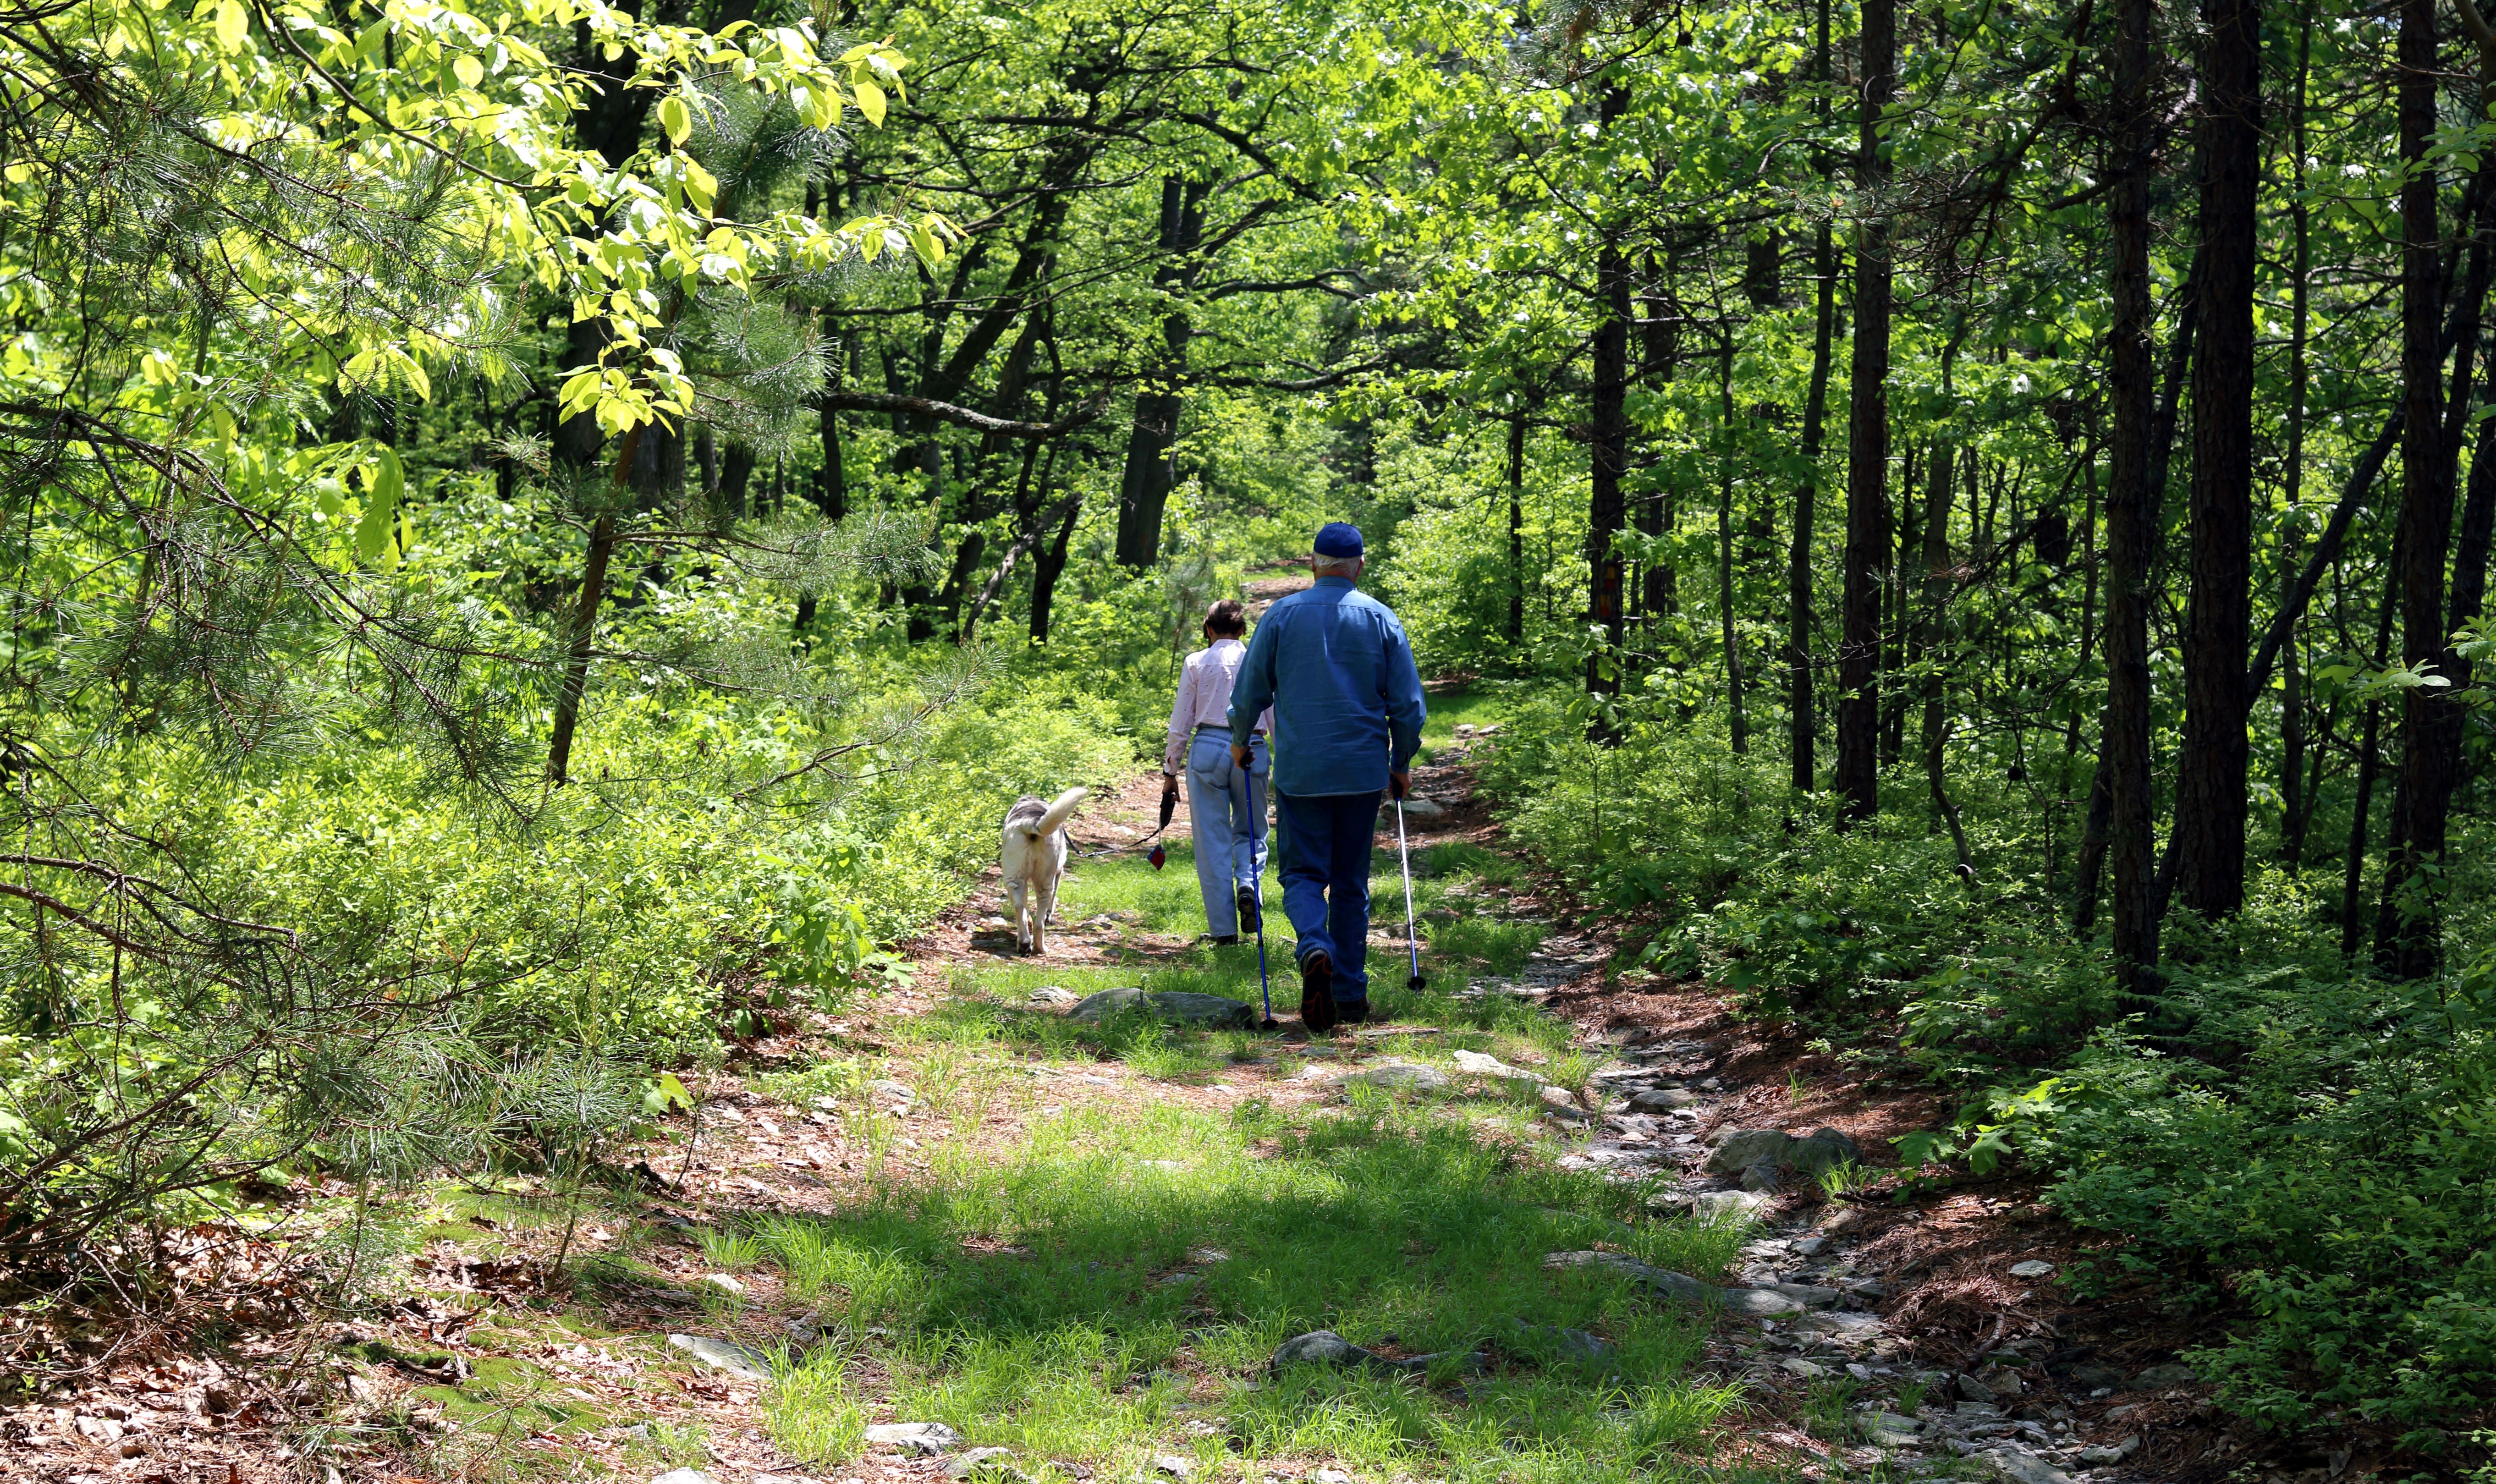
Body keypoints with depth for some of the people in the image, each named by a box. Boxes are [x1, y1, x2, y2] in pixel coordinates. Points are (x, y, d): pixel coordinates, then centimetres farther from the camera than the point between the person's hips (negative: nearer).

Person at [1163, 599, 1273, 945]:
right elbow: (1277, 720, 6)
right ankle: (1248, 884, -14)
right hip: (1252, 751, 1)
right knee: (1251, 831, 17)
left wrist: (1170, 771, 11)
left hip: (1207, 748, -1)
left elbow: (1180, 723, 4)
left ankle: (1224, 927, 2)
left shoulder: (1197, 662, 4)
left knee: (1213, 839, 4)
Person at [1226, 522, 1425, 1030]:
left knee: (1304, 873, 4)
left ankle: (1316, 950, -26)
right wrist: (1402, 764, 16)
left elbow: (1248, 690, 2)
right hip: (1362, 770, 1)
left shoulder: (1284, 614, -1)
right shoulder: (1381, 620, 1)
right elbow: (1408, 705, 2)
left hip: (1299, 771, -1)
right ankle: (1351, 996, 12)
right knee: (1351, 882, 11)